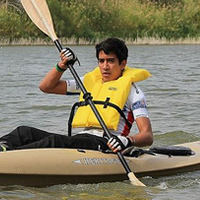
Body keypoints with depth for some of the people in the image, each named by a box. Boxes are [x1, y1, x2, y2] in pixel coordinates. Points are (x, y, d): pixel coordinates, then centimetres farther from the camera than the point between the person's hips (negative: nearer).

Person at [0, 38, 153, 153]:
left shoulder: (131, 89, 7)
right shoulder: (90, 80, 25)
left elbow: (148, 136, -4)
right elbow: (46, 87, 28)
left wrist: (128, 141, -26)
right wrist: (62, 66, 10)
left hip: (106, 146, -7)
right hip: (80, 139, 7)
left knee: (56, 141, -35)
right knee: (25, 132, -12)